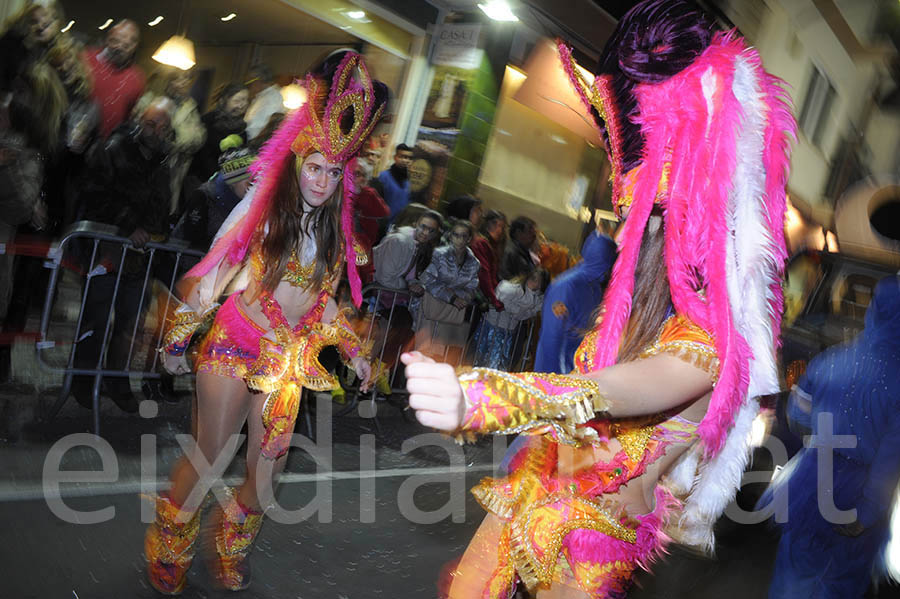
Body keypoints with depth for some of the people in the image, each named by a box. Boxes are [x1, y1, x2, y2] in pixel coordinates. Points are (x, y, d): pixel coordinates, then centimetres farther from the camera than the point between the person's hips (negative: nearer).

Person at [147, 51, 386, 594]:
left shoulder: (335, 230, 7)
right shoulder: (261, 213, -8)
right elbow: (212, 277, -5)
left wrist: (353, 350, 15)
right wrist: (179, 340, -3)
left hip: (289, 358, 4)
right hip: (235, 345, -4)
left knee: (268, 467, 7)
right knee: (209, 459, -1)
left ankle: (231, 551, 32)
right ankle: (168, 554, 24)